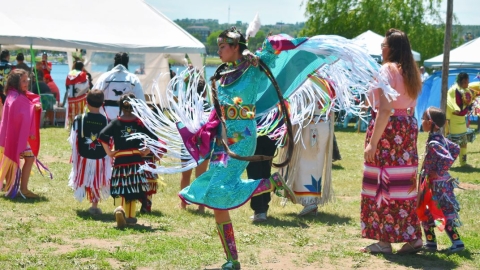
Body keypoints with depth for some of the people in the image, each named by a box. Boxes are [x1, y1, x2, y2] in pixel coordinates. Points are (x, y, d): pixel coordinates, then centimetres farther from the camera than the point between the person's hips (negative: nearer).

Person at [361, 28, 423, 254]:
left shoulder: (387, 70, -11)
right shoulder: (411, 73, 15)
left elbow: (385, 109, -19)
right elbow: (410, 108, 15)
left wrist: (372, 142, -19)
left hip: (388, 128, -8)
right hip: (408, 128, 8)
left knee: (383, 182, -2)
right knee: (405, 183, 10)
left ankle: (383, 240, 0)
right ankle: (413, 237, 11)